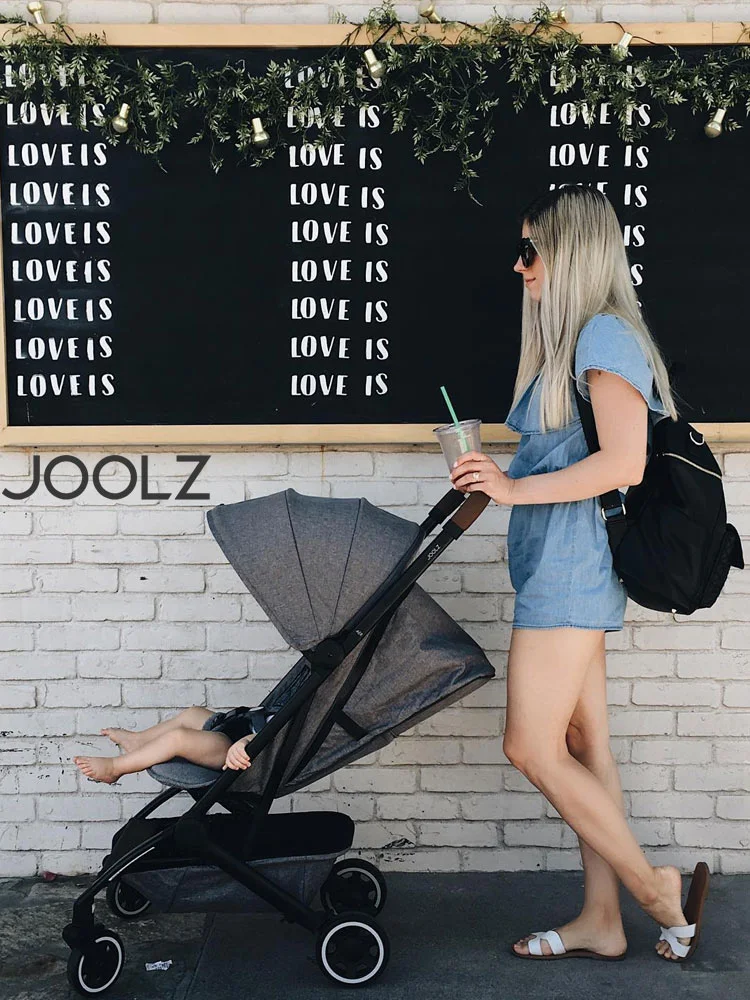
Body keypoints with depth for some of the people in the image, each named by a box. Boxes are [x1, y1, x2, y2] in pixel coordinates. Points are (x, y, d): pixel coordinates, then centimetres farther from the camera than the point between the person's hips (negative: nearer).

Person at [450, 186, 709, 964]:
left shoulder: (603, 334, -10)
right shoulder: (572, 340, 19)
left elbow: (624, 462, -20)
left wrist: (515, 488, -18)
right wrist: (496, 478, 11)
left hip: (573, 569, -10)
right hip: (564, 570, 10)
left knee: (531, 748, -7)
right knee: (583, 747, 11)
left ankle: (656, 888, 7)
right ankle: (601, 921, 19)